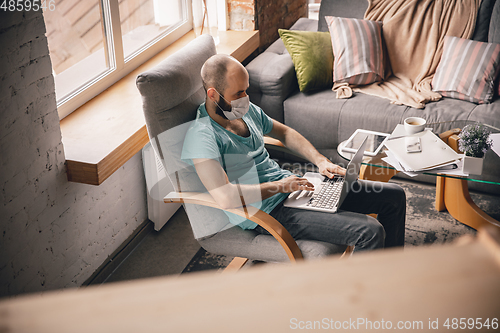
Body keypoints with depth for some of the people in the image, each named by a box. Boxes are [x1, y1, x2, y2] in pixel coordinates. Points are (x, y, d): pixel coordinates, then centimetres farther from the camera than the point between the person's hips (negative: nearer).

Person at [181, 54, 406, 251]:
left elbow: (284, 132, 24)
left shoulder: (247, 110, 7)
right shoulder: (201, 137, -20)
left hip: (289, 185, 9)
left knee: (393, 196, 9)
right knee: (370, 232, -24)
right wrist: (279, 186, -21)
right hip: (269, 212, -9)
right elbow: (225, 197, -32)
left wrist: (320, 161, 9)